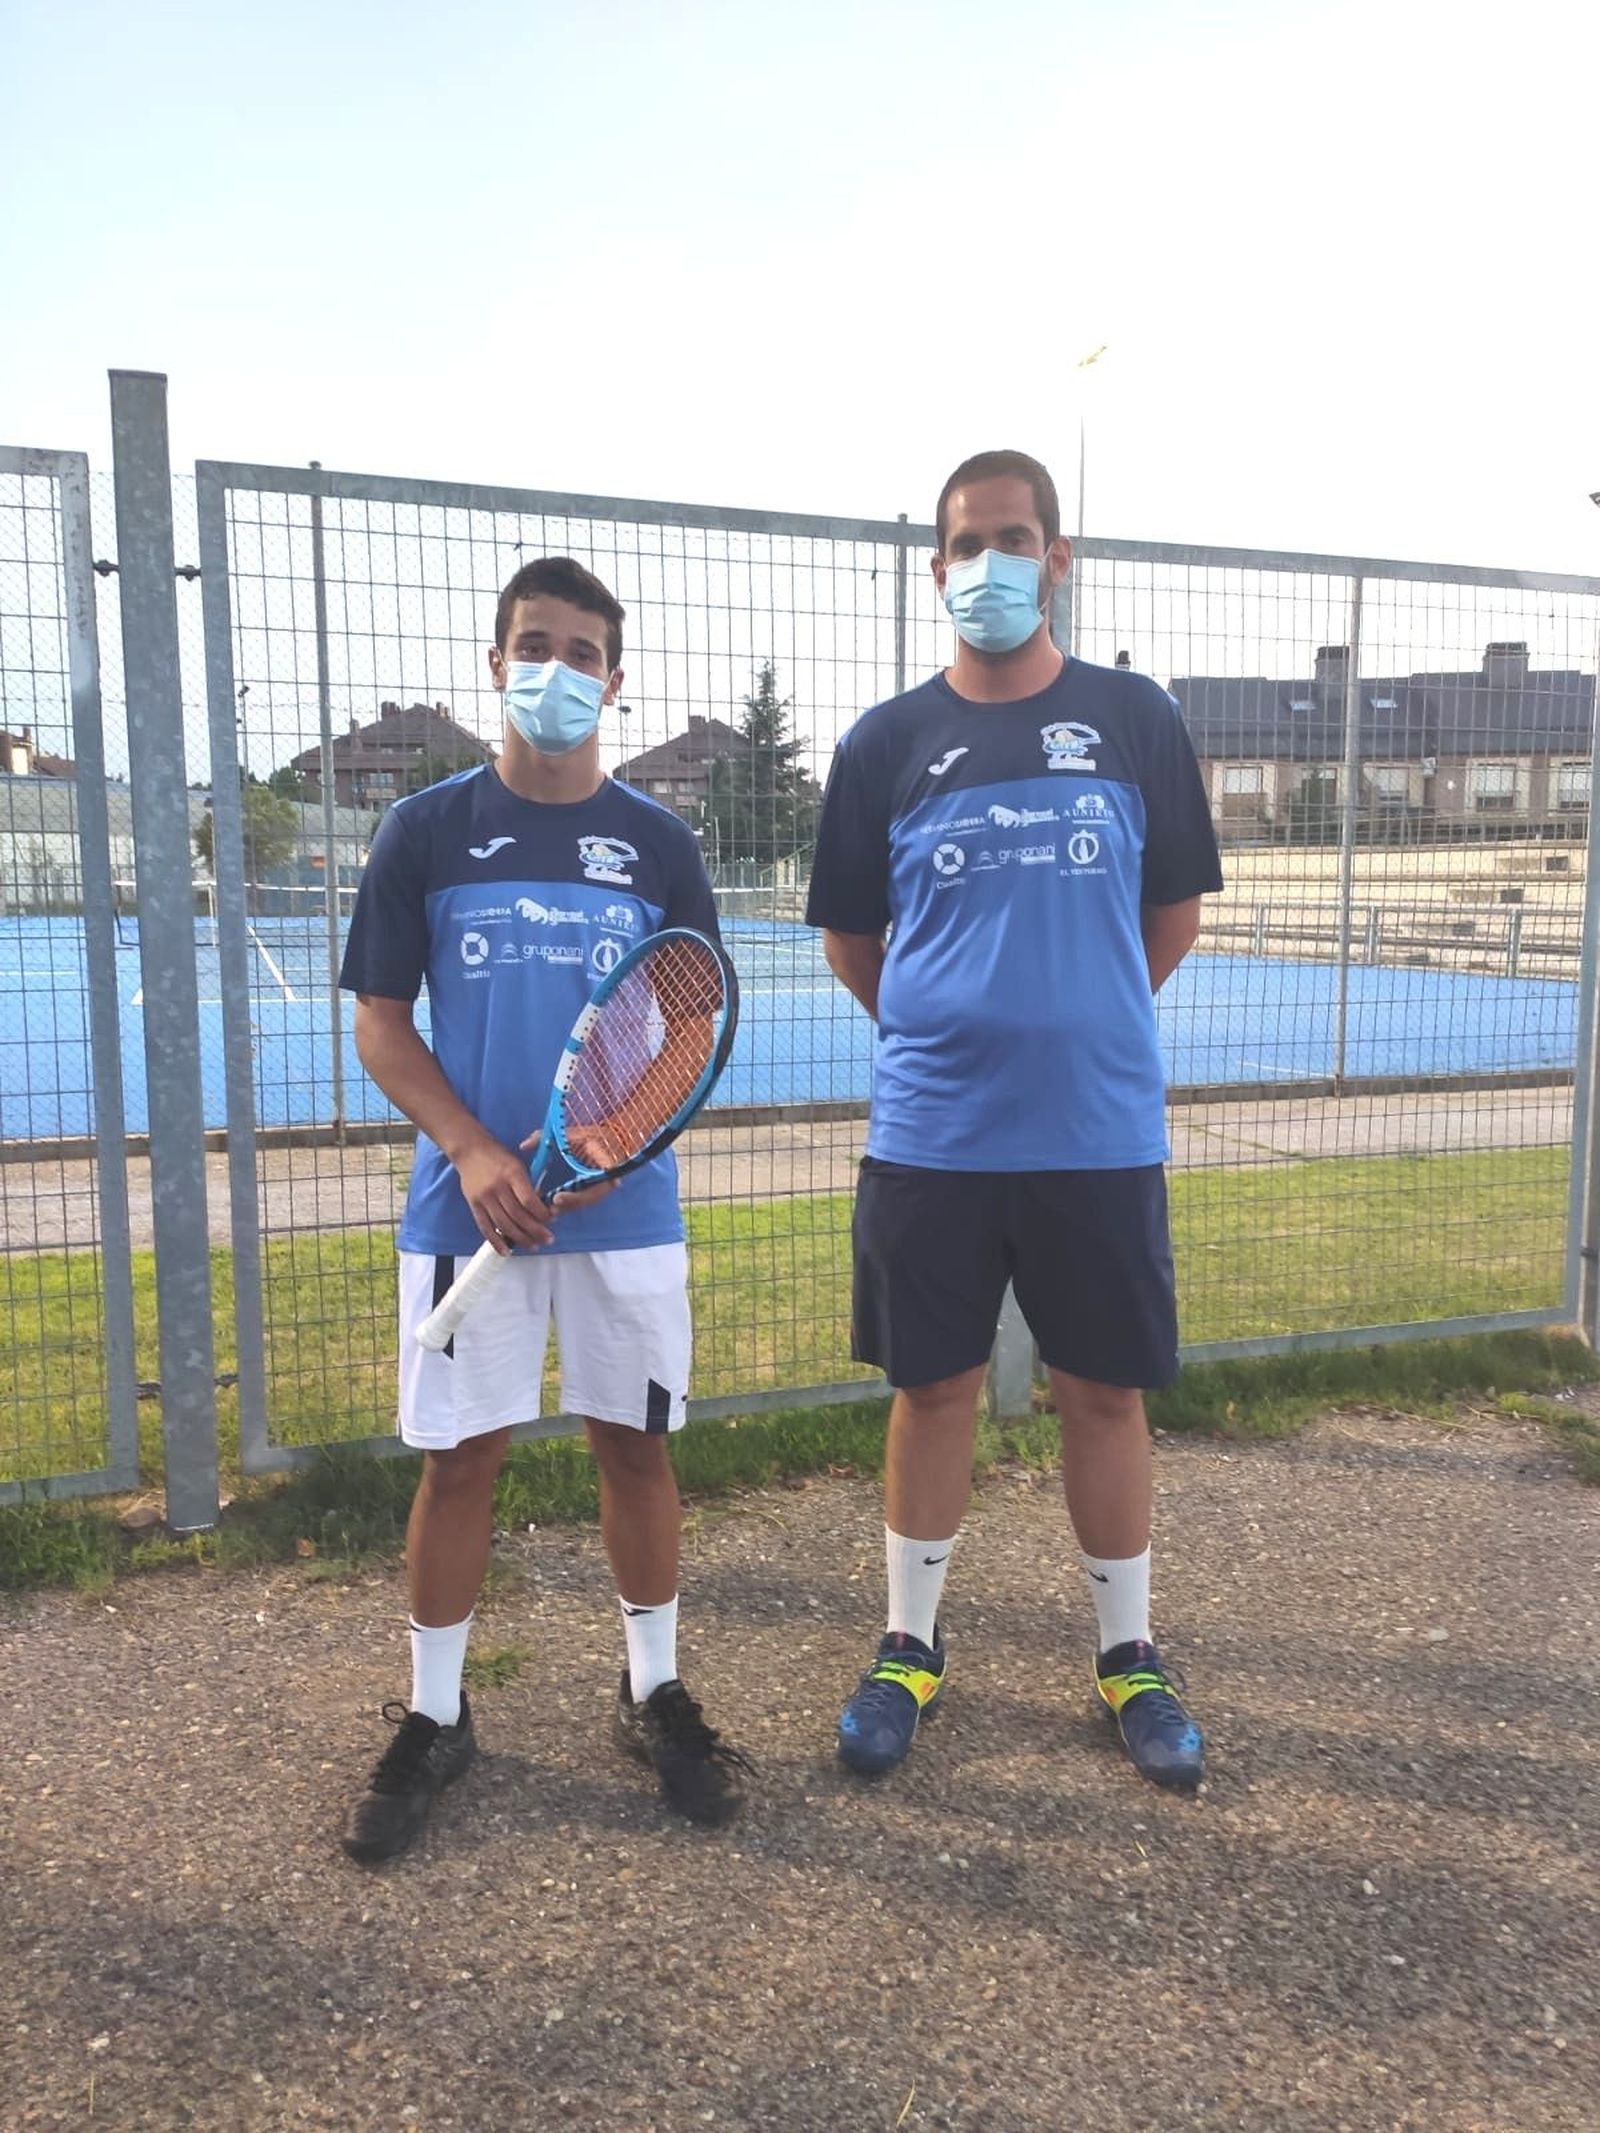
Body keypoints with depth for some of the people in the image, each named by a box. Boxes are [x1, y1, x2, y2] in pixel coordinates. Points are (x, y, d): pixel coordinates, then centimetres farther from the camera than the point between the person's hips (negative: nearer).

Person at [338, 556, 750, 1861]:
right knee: (460, 1457, 6)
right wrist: (472, 1151, -13)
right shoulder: (426, 831, 2)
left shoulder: (658, 844, 4)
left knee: (636, 1445, 9)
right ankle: (435, 1719, 24)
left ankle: (654, 1694, 28)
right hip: (468, 1203, -1)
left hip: (626, 1207, 1)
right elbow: (380, 1022, 2)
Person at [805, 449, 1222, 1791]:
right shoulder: (886, 744, 2)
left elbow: (1175, 911, 11)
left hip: (1101, 1136, 0)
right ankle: (910, 1650, 29)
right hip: (930, 1138, 0)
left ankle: (1131, 1657, 30)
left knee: (1106, 1395, 10)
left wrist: (1082, 1021, 10)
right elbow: (850, 938, 10)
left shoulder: (1136, 720, 2)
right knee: (934, 1391, 11)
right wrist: (946, 1029, 8)